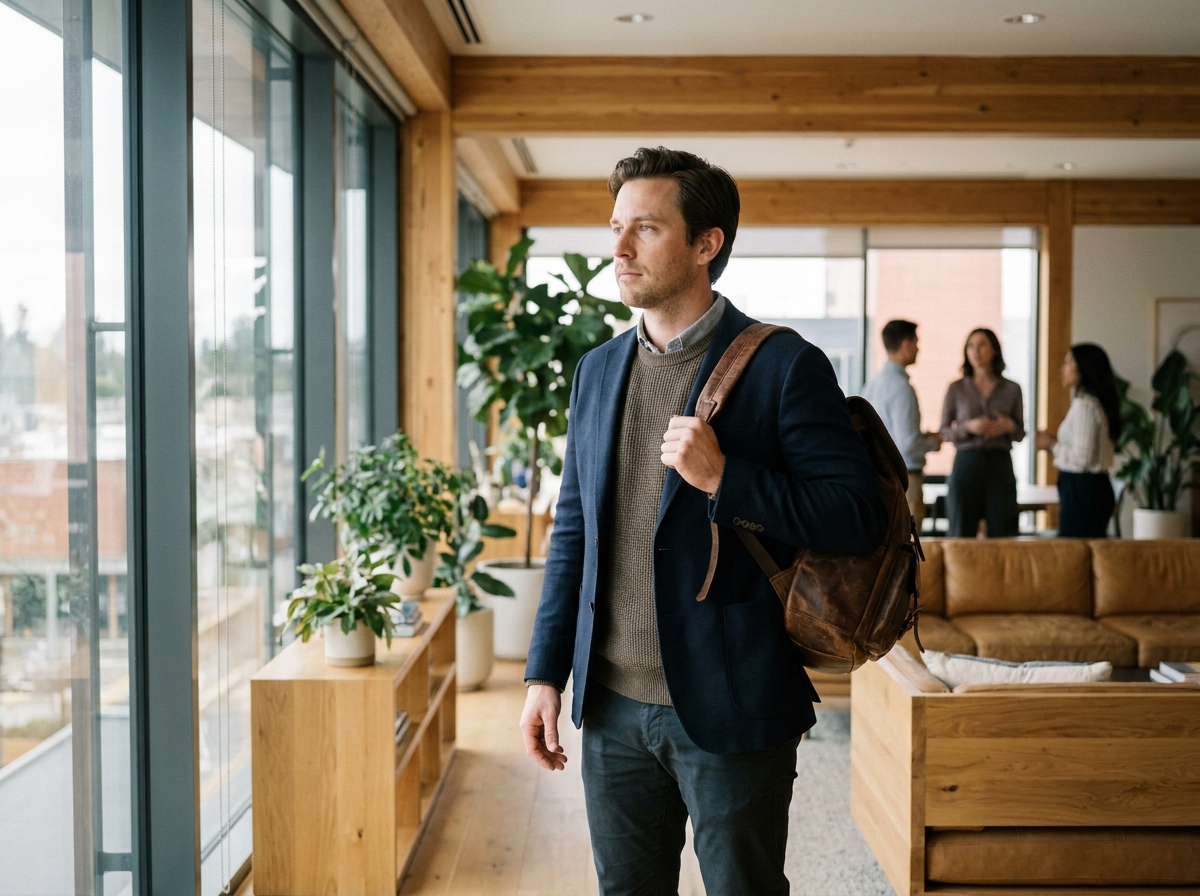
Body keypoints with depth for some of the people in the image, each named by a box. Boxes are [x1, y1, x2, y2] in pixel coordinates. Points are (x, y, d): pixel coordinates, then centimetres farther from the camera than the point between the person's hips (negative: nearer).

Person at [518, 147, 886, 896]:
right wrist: (546, 672, 8)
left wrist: (724, 477, -23)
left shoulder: (783, 366, -9)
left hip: (730, 711, -5)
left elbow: (860, 517, -12)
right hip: (613, 707, 5)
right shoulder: (599, 369, 9)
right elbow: (573, 531, 13)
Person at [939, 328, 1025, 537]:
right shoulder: (956, 389, 4)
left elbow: (1020, 434, 12)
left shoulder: (1012, 389, 7)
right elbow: (944, 432, 4)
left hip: (1000, 464, 1)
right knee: (962, 532, -1)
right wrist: (968, 427, -14)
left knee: (1000, 533, -1)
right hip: (966, 463, -1)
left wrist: (1009, 427, -10)